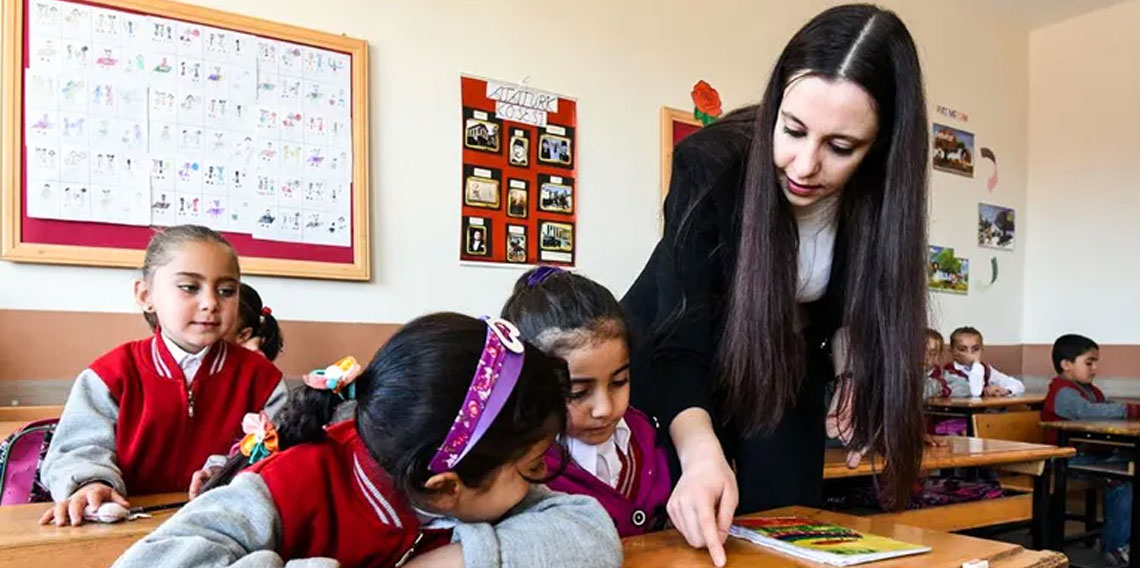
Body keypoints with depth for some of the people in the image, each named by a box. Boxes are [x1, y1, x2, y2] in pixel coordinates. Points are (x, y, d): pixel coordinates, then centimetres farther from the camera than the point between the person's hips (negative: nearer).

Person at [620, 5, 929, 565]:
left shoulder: (879, 197, -20)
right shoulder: (710, 162, -31)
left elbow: (858, 303, 2)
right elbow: (680, 340, -35)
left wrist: (855, 373, -14)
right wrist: (701, 450, -50)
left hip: (788, 371, 3)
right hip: (675, 358, -2)